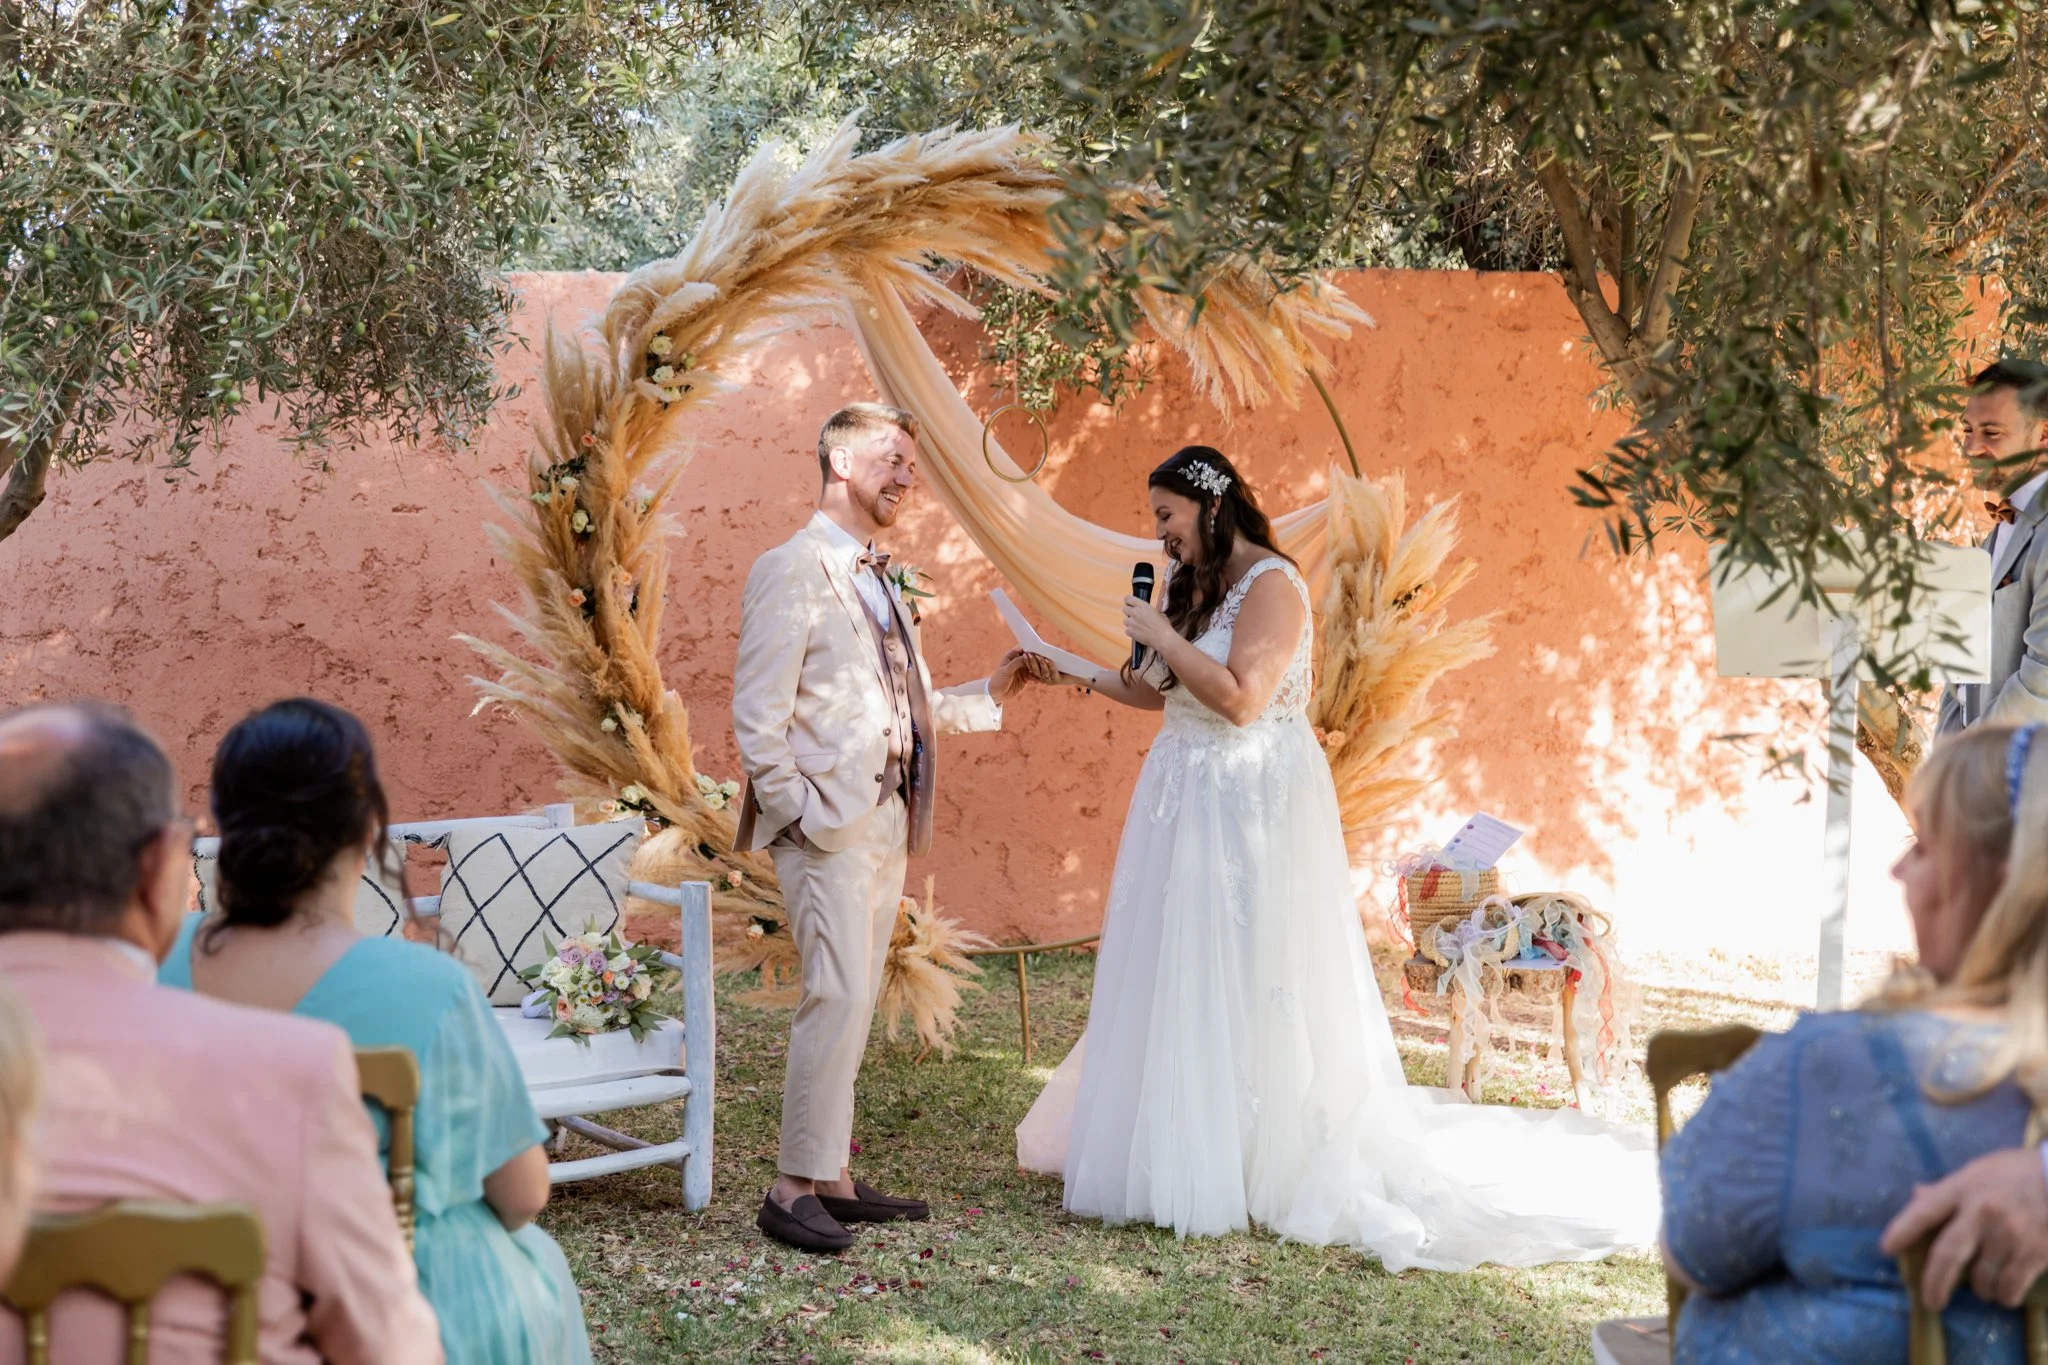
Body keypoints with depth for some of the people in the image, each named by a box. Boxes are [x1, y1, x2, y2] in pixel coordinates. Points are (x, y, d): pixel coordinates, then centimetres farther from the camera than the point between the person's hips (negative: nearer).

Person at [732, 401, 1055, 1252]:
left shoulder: (880, 582, 20)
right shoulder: (793, 570, -7)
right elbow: (757, 718, -12)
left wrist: (993, 692, 10)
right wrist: (802, 815, -16)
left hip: (886, 825, 9)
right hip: (829, 825, -9)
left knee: (852, 1006, 10)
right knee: (838, 997, -15)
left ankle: (832, 1180, 15)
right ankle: (793, 1190, -10)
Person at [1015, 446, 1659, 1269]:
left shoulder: (1270, 584, -13)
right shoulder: (1197, 585, 13)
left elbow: (1240, 699, -22)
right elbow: (1159, 692, 16)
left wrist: (1163, 636, -17)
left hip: (1251, 806, -9)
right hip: (1189, 801, 9)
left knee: (1243, 983, -5)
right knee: (1178, 979, 10)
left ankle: (1249, 1167, 2)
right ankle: (1180, 1148, 18)